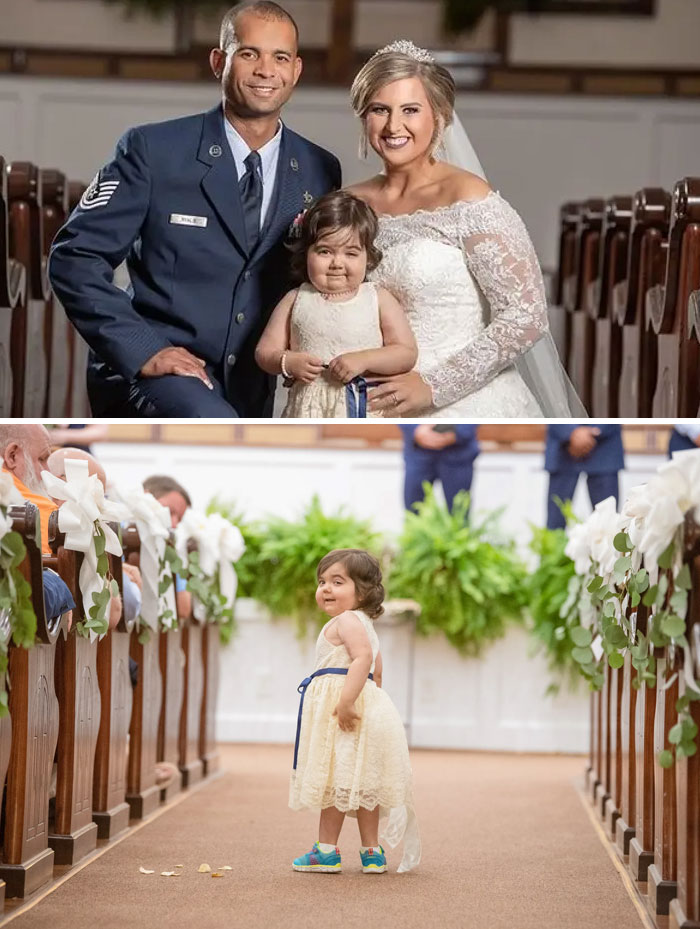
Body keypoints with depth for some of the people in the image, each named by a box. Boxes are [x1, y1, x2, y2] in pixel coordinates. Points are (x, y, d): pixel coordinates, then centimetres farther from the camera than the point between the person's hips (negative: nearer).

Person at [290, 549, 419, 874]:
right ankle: (371, 850, 12)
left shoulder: (346, 621, -12)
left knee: (335, 777, -5)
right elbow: (375, 668, 27)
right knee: (360, 782, 11)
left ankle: (326, 850, -2)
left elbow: (363, 657, -28)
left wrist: (346, 702, -33)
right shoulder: (363, 624, 21)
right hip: (367, 701, 10)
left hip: (340, 708, -10)